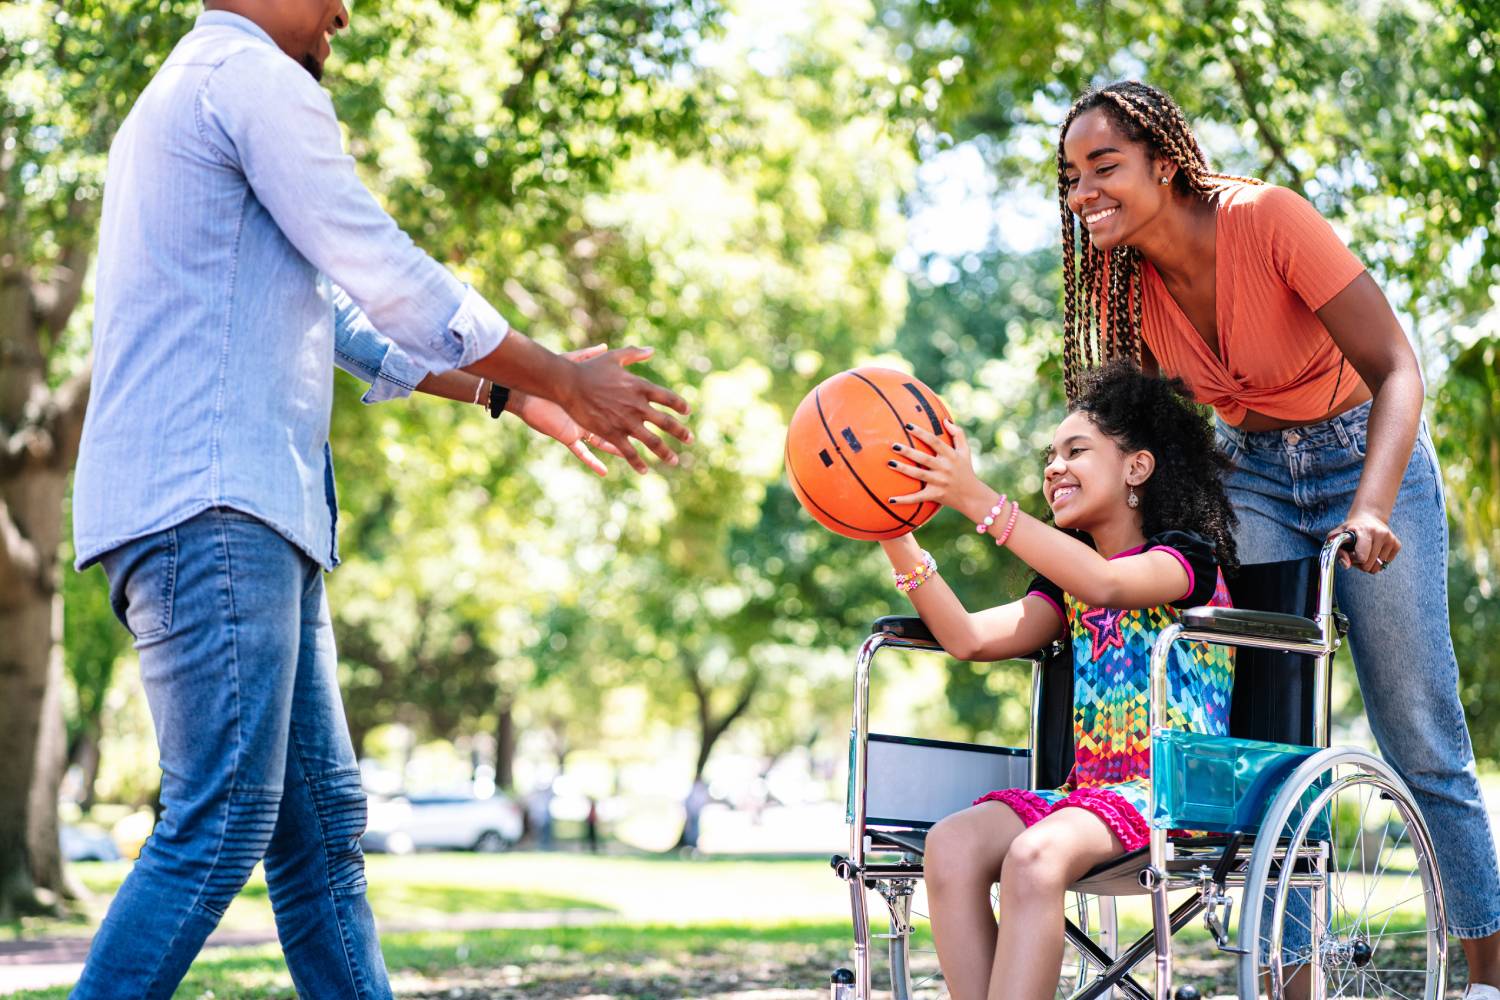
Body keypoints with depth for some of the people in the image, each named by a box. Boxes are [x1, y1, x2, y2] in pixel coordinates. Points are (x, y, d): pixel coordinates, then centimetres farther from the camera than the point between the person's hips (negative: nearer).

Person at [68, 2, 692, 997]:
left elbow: (336, 309, 32)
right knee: (218, 829, -14)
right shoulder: (255, 80, -3)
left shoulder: (183, 101, 29)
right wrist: (563, 379, 2)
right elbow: (388, 276, -8)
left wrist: (508, 390, 31)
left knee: (321, 822, 7)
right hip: (210, 503, -10)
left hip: (244, 512, 10)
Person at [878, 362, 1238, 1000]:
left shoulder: (1188, 558, 2)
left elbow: (1106, 585, -21)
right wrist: (894, 536, 1)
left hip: (1174, 793, -6)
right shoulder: (1067, 583, 24)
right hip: (1086, 787, 6)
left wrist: (980, 502, -26)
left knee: (1034, 857, -35)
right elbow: (968, 638, 10)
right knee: (951, 846, -24)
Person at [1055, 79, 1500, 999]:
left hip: (1364, 455, -4)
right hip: (1251, 475, 4)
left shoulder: (1269, 220, -26)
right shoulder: (1123, 282, -9)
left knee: (1422, 743, -1)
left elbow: (1395, 368, -27)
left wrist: (1371, 509, -41)